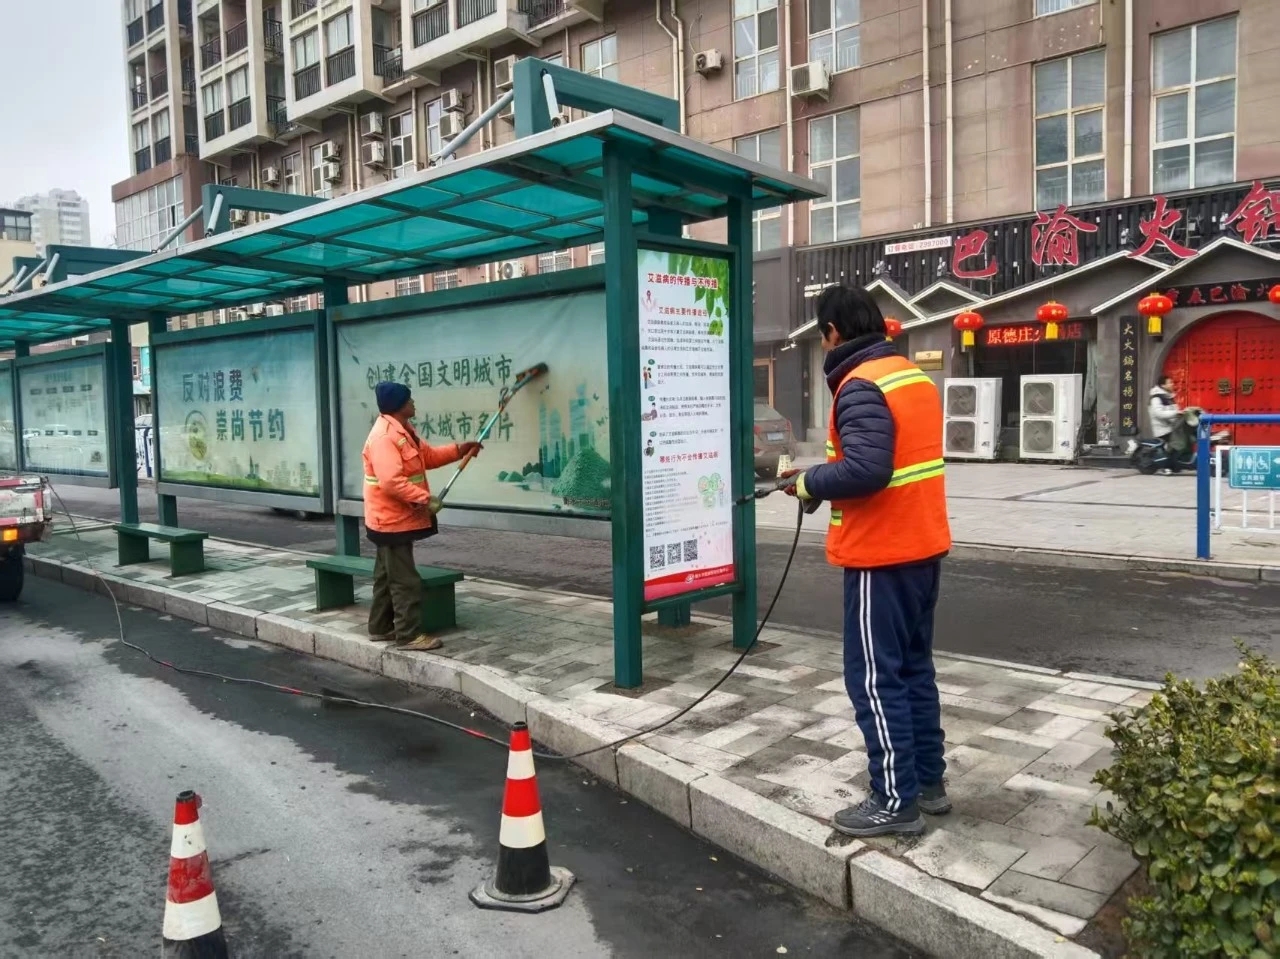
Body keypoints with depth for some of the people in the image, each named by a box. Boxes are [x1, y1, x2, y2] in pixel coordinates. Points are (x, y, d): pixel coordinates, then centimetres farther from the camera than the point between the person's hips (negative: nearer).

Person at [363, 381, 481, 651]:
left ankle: (381, 628, 27)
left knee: (387, 576, 18)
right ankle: (410, 635, -1)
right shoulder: (384, 437, -23)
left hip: (395, 519, 11)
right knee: (405, 580, -6)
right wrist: (425, 499, -28)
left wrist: (459, 449, 13)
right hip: (392, 520, -11)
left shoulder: (403, 431, 12)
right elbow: (392, 482, -31)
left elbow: (428, 456, 22)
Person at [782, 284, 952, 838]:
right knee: (914, 667, 18)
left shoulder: (861, 386, -18)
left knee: (875, 677, 0)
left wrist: (808, 483, -12)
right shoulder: (914, 376, 12)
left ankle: (896, 801, 8)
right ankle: (929, 781, 27)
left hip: (881, 555, -10)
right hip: (923, 546, 10)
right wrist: (824, 475, 11)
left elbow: (865, 470, -29)